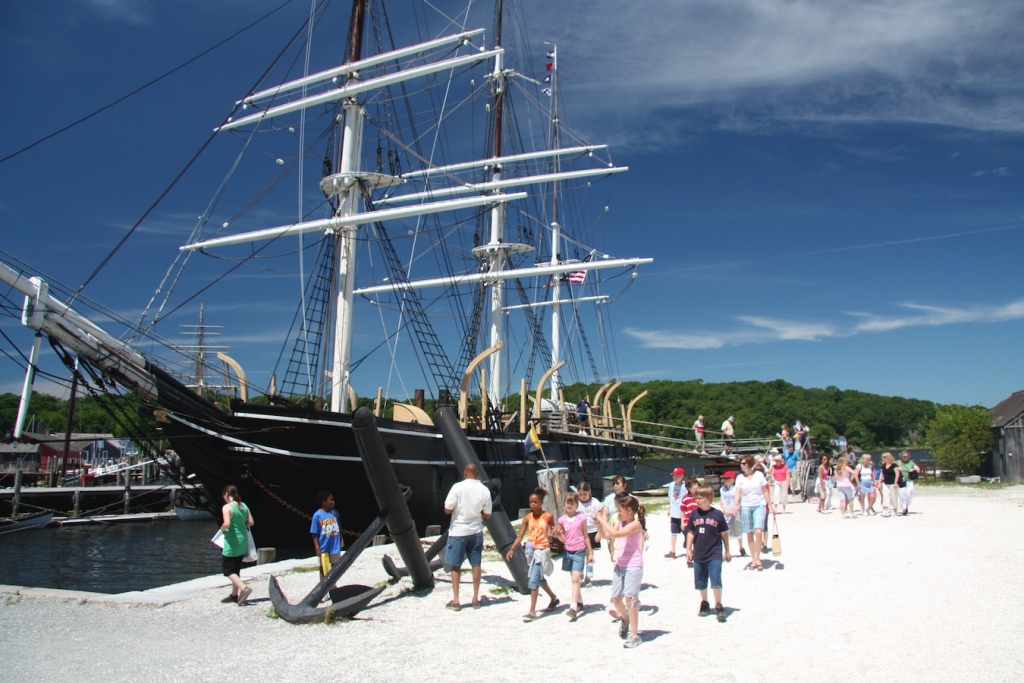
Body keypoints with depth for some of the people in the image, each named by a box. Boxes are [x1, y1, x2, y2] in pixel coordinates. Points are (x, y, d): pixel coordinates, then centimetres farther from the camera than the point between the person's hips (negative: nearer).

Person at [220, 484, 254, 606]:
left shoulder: (227, 507, -15)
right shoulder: (243, 506, 6)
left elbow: (226, 524, -25)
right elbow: (251, 522, 8)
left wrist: (222, 529, -5)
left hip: (232, 542, -7)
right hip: (243, 542, 8)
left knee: (227, 569, 1)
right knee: (235, 569, 18)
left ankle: (244, 588, -16)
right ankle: (234, 595, 23)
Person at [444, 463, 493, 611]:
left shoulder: (458, 487, -13)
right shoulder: (484, 490, -3)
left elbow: (447, 510, -12)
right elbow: (487, 515, 2)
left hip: (458, 531, -3)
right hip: (476, 531, 3)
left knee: (455, 566, 6)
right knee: (475, 564, 11)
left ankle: (455, 601, 8)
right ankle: (475, 599, 17)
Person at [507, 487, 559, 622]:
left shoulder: (548, 516, -6)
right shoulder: (527, 517, 3)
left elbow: (554, 532, 7)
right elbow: (520, 536, 3)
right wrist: (512, 549, -7)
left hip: (543, 550, -5)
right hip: (531, 550, 5)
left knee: (533, 580, -13)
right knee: (539, 578, 20)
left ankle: (532, 611, -7)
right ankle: (554, 598, 44)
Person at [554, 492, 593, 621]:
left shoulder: (581, 518, -4)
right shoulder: (562, 520, 2)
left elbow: (586, 536, 3)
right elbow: (563, 539, 5)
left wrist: (590, 553, 5)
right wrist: (557, 534, -16)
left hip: (579, 552, -3)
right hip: (568, 552, 4)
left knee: (575, 579, -11)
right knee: (574, 579, 13)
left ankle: (573, 608, -14)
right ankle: (580, 603, 28)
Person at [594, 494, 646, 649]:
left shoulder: (635, 524, -16)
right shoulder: (621, 523, 9)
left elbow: (615, 533, -30)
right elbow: (606, 535, 16)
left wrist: (602, 519, -22)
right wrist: (599, 523, 1)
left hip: (633, 566, -8)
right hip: (620, 565, 8)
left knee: (629, 599, -7)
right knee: (616, 598, 12)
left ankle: (634, 635, 4)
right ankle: (626, 619, 40)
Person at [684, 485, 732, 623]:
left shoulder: (717, 514, -7)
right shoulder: (694, 514, 0)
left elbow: (724, 533, 2)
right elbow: (690, 532, 7)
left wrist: (727, 551, 8)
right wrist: (688, 549, 4)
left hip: (714, 555, -3)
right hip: (698, 555, 3)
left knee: (716, 581, -6)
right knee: (700, 582, 12)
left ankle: (719, 607, 5)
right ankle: (704, 603, 29)